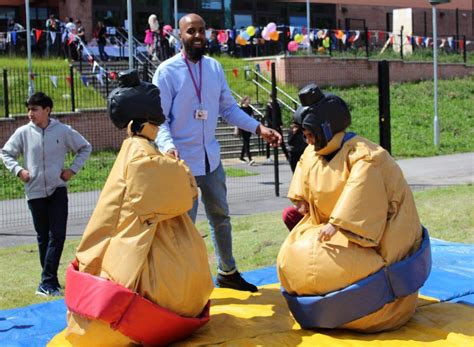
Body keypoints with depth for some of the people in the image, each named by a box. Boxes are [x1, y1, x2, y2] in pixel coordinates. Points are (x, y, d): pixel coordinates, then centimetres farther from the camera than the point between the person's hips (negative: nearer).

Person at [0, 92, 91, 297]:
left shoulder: (63, 131, -3)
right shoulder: (23, 133, -1)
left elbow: (85, 148, 10)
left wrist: (73, 169, 0)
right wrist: (18, 170, -4)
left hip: (58, 190, -1)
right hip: (35, 192, 1)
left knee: (57, 235, -9)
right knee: (43, 237, 8)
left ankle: (47, 282, -5)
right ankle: (49, 282, 18)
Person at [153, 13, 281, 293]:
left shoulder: (215, 67, 6)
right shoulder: (167, 71, -12)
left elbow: (229, 108, 10)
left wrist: (258, 128, -1)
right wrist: (168, 146, -33)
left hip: (211, 157, 6)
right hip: (183, 160, -6)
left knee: (221, 217, 19)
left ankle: (228, 273, 36)